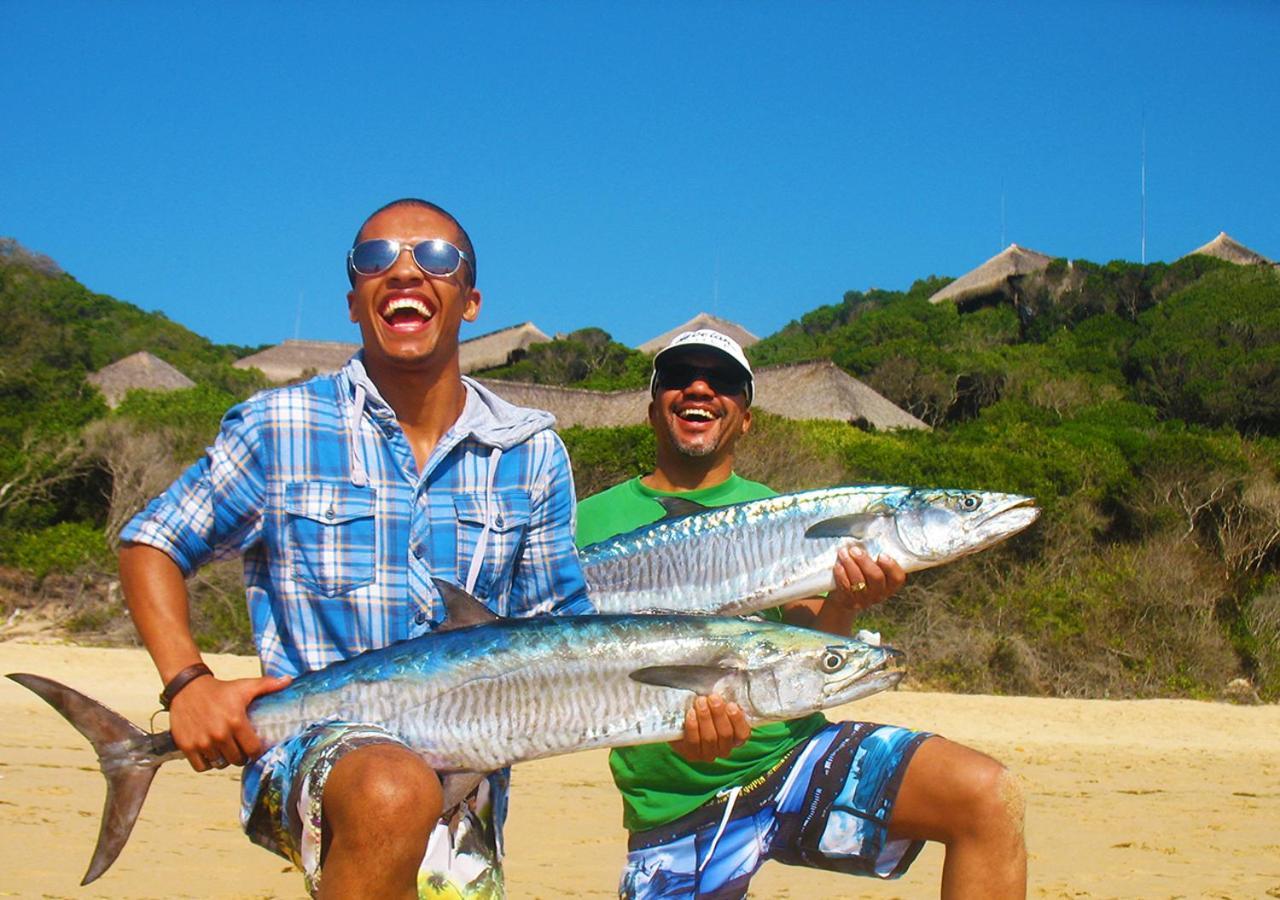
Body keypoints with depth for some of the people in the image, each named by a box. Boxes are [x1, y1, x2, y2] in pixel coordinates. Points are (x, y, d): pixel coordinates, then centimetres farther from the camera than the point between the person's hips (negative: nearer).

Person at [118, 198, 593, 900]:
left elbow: (564, 631, 10)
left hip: (466, 798, 4)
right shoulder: (279, 428, -3)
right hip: (312, 749, -4)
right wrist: (187, 682, -10)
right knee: (393, 791, -35)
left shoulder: (531, 453, 5)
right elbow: (150, 544, 7)